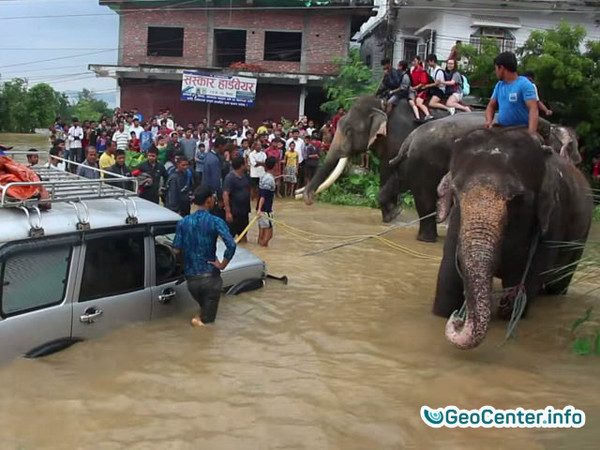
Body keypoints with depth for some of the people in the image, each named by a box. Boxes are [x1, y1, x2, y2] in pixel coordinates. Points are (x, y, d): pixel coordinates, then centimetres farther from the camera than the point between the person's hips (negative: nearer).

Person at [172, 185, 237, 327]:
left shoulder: (183, 222, 2)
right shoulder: (216, 222, -9)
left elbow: (177, 249, 0)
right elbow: (231, 245, -23)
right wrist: (222, 265, -10)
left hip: (191, 278, 3)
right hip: (210, 277, -3)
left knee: (203, 304, 30)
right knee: (207, 320, 13)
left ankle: (199, 316, 7)